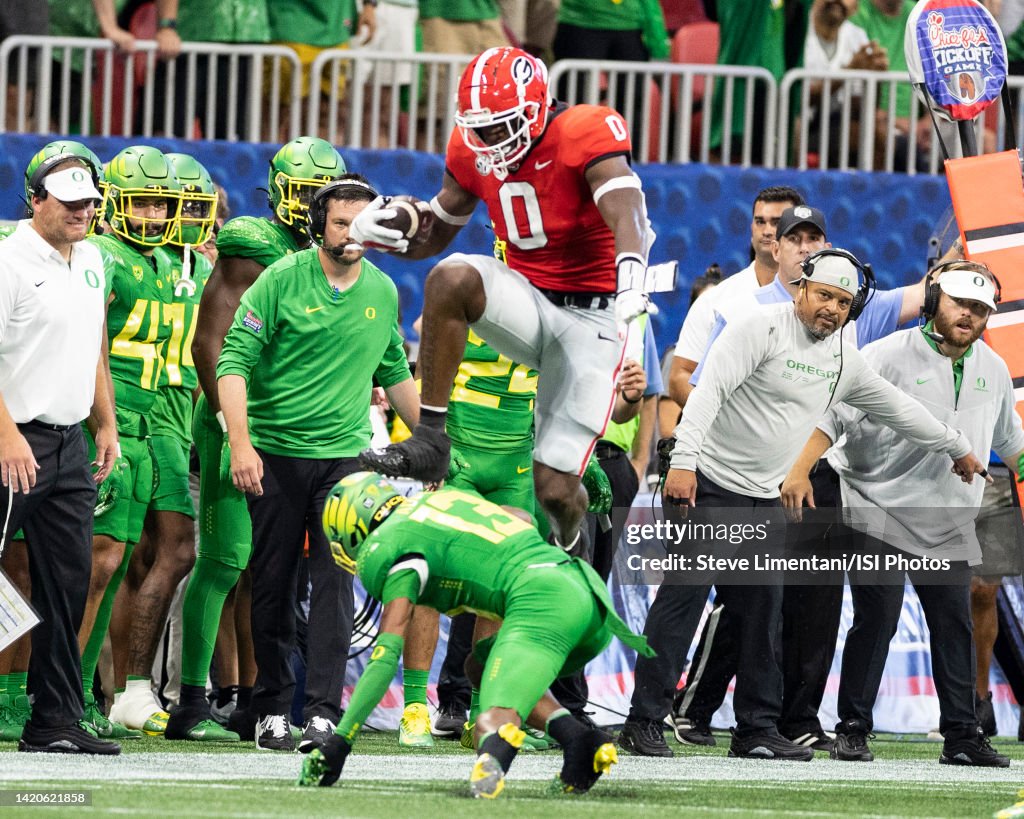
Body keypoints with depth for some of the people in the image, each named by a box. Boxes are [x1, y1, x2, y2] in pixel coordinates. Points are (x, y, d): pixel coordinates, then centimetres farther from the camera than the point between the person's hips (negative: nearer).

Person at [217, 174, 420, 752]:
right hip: (276, 454, -2)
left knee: (336, 585, -8)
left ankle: (324, 713, -9)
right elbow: (235, 359, -9)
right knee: (274, 587, 4)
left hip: (345, 454, 2)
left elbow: (395, 375, 22)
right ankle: (273, 711, 14)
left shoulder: (383, 292, 8)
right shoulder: (283, 280, -6)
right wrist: (240, 443, -18)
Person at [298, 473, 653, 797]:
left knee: (492, 725, -11)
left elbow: (386, 655, -1)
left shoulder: (392, 550, 5)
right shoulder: (444, 497, 28)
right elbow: (524, 519, 42)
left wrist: (338, 742, 1)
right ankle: (578, 737, 4)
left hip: (541, 600, -8)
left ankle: (498, 743, -51)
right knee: (479, 664, 27)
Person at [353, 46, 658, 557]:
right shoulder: (474, 150, 1)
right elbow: (437, 233, 13)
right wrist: (387, 231, -10)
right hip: (528, 300, 5)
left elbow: (626, 215, -34)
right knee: (450, 278, -31)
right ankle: (429, 441, -25)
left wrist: (632, 277, -55)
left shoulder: (585, 134, -18)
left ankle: (571, 552, 30)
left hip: (591, 316, -5)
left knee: (555, 489, -8)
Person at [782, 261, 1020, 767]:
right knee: (876, 620, -9)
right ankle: (852, 730, -3)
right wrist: (801, 471, -27)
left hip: (950, 525, 5)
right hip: (880, 511, -5)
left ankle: (962, 735, 8)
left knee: (955, 625, 3)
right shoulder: (890, 356, -8)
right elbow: (835, 412, -16)